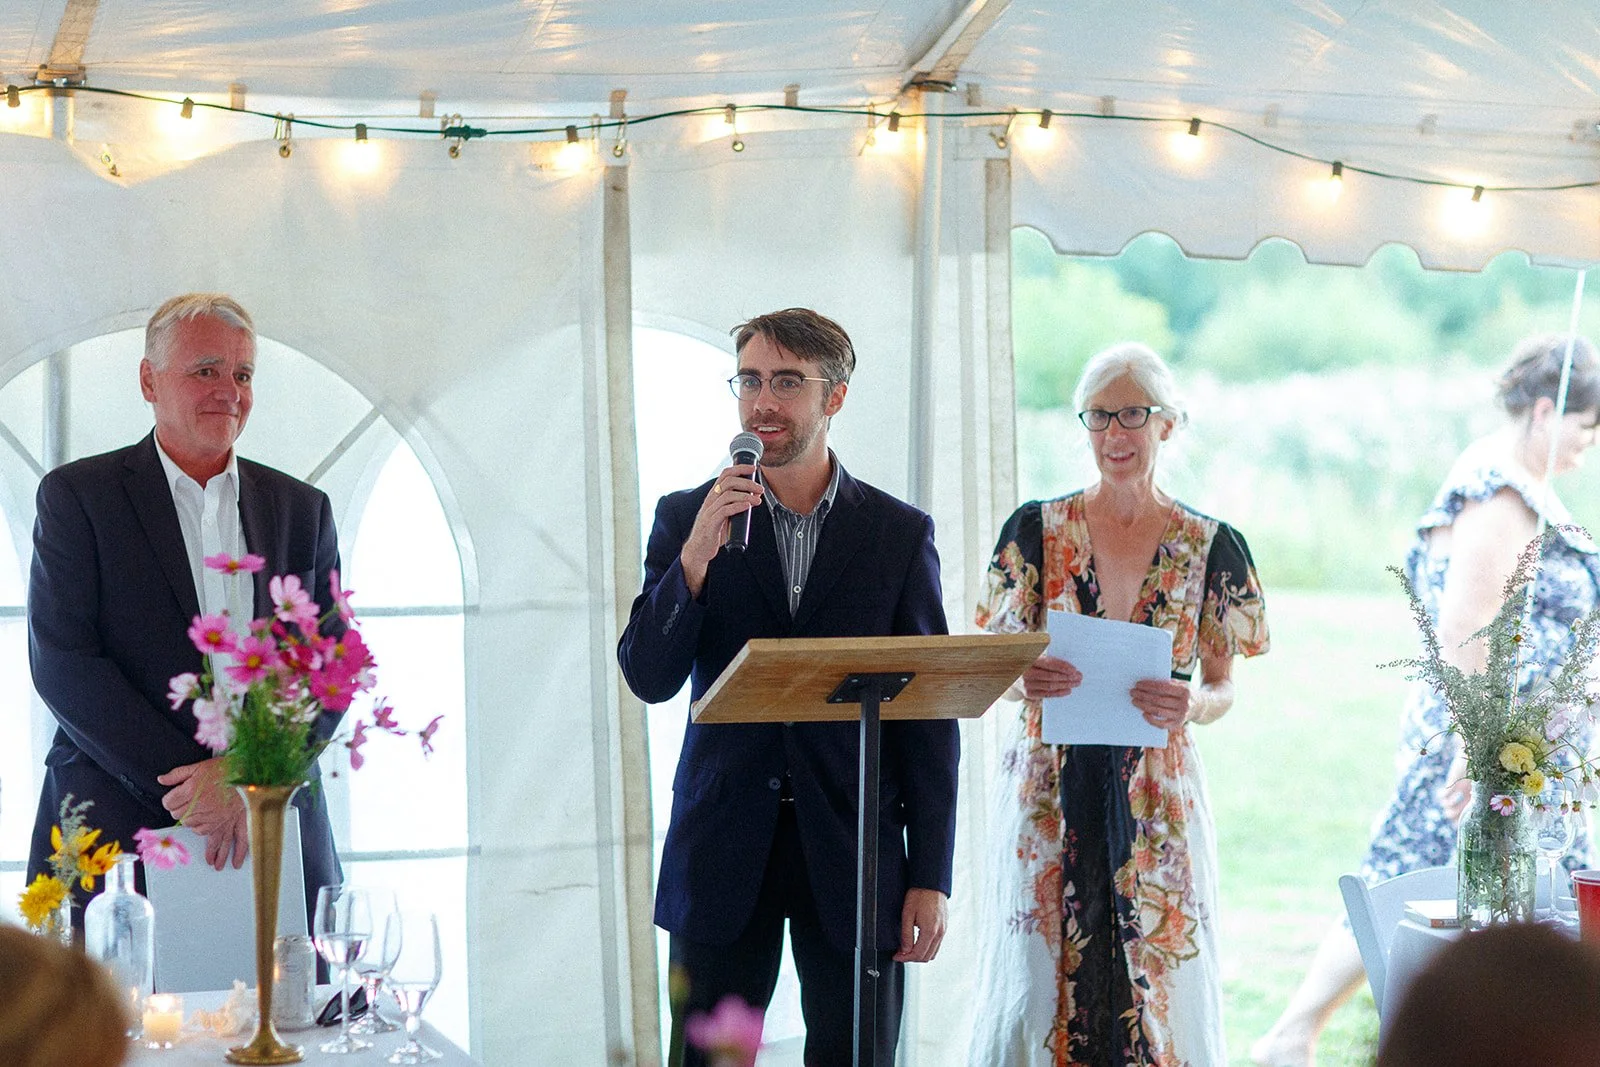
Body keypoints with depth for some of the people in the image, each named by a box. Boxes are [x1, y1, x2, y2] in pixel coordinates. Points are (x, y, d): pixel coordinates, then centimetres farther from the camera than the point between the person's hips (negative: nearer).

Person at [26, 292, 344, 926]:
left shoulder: (304, 510, 14)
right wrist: (183, 780, -14)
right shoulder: (76, 496, 3)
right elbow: (62, 663, -6)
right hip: (116, 827, -3)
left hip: (276, 836, 3)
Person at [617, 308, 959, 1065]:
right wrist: (695, 557, -16)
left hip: (854, 849, 0)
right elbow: (648, 678, -2)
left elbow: (930, 714, 4)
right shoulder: (686, 518, 6)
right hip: (723, 852, 0)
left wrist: (931, 876, -2)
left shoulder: (900, 533, 5)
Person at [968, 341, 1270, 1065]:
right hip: (1049, 788, 0)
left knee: (1160, 975, -3)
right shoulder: (1036, 531, 4)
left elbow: (1223, 687, 7)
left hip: (1157, 795, 0)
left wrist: (1192, 705, -15)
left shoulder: (1209, 546, 4)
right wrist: (1024, 680, -15)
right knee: (1040, 976, -3)